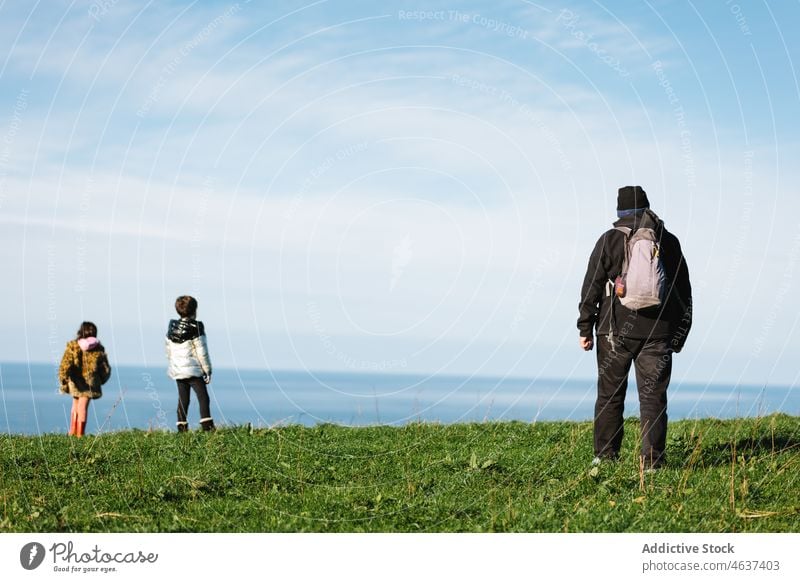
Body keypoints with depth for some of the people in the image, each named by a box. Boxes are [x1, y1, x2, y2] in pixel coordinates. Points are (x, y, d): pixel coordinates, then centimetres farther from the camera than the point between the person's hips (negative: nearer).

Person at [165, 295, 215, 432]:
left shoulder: (171, 327, 6)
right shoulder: (195, 327, -11)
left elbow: (169, 351, 13)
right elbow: (202, 351, -10)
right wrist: (208, 370, -3)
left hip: (177, 370, 6)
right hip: (193, 369, -6)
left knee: (183, 399, 11)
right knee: (203, 397, -5)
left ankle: (182, 427, 9)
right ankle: (206, 425, -15)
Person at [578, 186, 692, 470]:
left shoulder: (609, 240, 1)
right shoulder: (669, 242, 9)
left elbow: (592, 286, -1)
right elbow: (684, 290, 12)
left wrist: (585, 328, 4)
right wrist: (680, 333, 17)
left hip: (615, 331, -1)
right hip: (658, 333, 1)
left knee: (609, 395, 9)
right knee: (653, 397, 1)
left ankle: (604, 455, 13)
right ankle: (652, 461, -3)